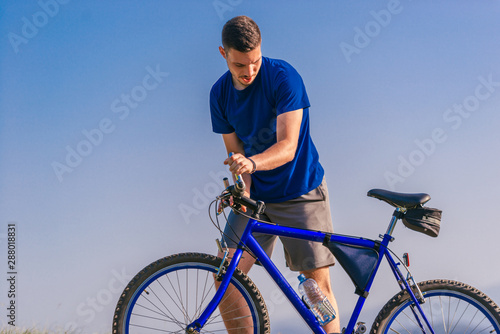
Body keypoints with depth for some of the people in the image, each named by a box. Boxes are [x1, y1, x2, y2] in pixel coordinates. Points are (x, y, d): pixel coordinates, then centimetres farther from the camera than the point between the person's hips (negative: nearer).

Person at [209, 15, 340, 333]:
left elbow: (288, 147, -22)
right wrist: (241, 189, -18)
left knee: (318, 282, -7)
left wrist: (252, 162, -41)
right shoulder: (220, 93, -2)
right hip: (256, 195, 4)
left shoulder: (283, 76, -16)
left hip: (301, 192, -4)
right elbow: (235, 152, 1)